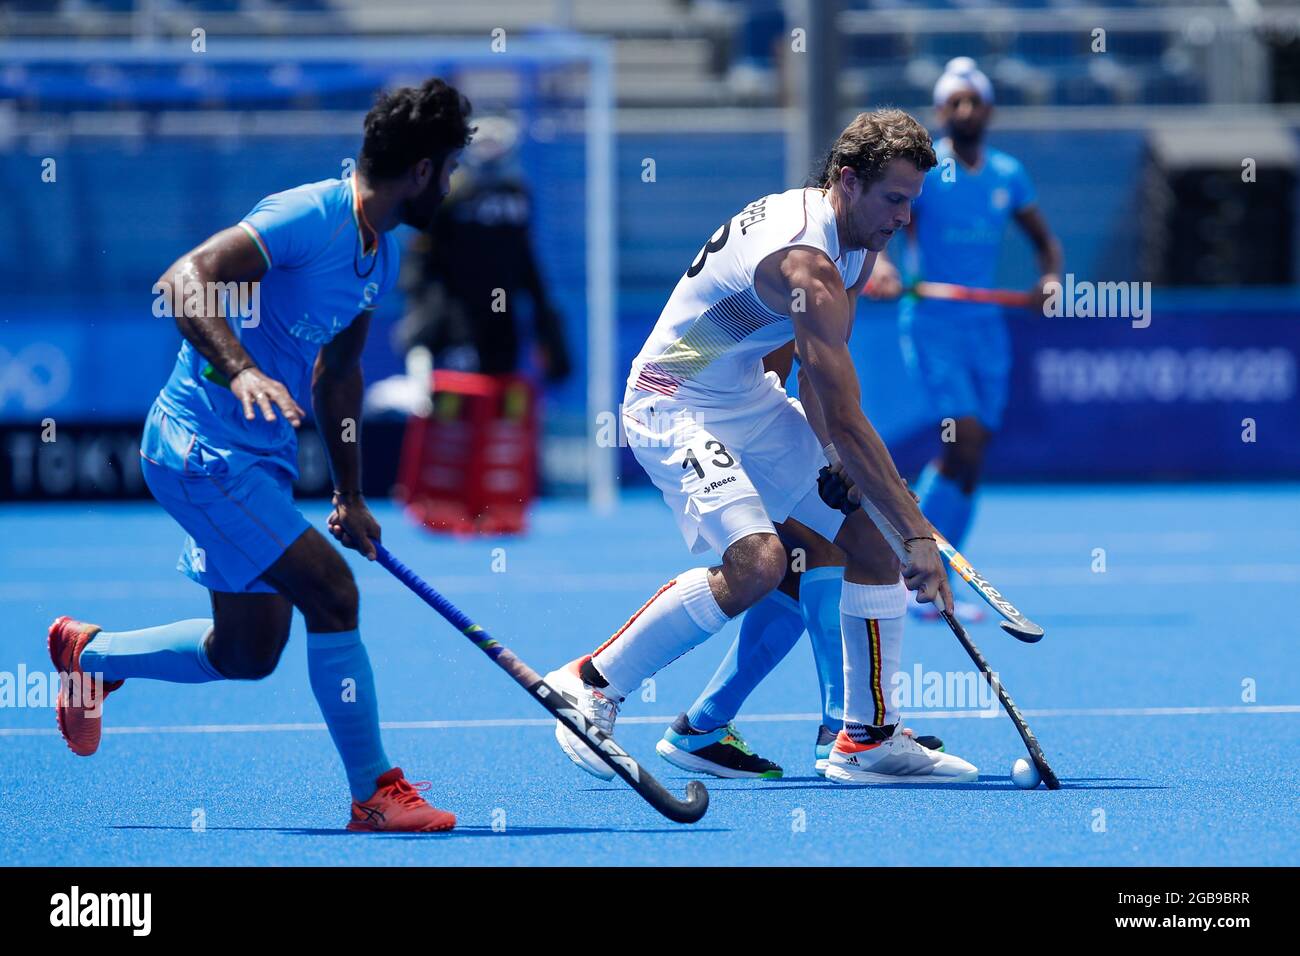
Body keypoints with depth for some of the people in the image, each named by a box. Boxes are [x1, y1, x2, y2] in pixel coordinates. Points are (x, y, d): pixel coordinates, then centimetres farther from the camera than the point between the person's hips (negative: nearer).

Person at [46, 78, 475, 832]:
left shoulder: (382, 258, 9)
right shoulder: (308, 218, -21)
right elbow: (182, 280, -29)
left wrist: (350, 497, 23)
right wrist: (242, 371, -43)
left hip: (262, 457, 10)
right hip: (204, 448, -10)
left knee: (248, 653, 14)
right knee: (330, 592, -17)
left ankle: (89, 653, 37)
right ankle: (376, 793, -8)